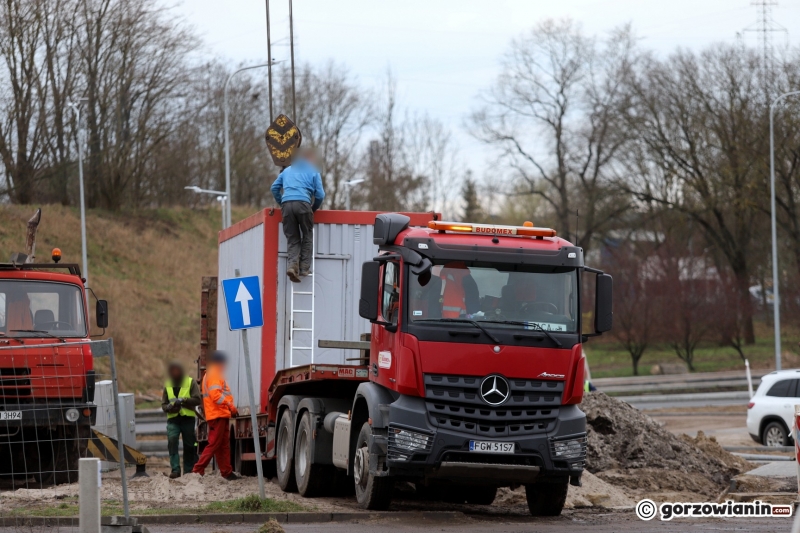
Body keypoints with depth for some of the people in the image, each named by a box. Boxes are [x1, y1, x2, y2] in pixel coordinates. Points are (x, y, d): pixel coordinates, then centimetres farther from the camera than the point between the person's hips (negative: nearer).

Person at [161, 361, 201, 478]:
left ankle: (188, 471, 12)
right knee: (172, 441, -18)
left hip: (188, 417, -2)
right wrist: (169, 407, -6)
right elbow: (163, 404, 18)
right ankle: (175, 470, -22)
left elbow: (197, 400, -5)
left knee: (189, 446, 2)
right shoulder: (167, 385, 15)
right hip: (173, 419, 2)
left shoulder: (190, 382, 4)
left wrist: (183, 400, -19)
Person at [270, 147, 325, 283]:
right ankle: (304, 268, 4)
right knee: (307, 237, 11)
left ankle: (292, 264, -16)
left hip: (287, 205, 3)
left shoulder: (287, 170, 27)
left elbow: (274, 188, 24)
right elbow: (320, 195, 6)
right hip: (303, 204, -3)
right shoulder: (313, 172, 14)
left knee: (292, 238, 7)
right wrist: (314, 208, 22)